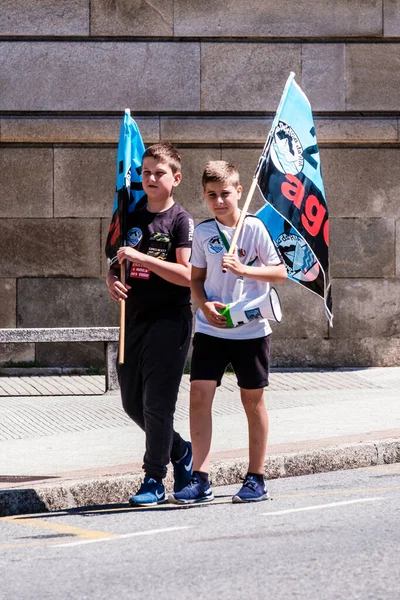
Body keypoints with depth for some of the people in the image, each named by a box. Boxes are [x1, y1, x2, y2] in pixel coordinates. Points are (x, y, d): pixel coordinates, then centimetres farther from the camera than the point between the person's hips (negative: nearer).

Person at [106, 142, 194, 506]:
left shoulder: (181, 221, -6)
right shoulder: (133, 219, 13)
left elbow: (187, 274, -16)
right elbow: (117, 265, 21)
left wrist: (141, 258, -21)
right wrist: (113, 281, -2)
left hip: (170, 320, -7)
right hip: (135, 318, 7)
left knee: (157, 403, -6)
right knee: (132, 401, 11)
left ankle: (154, 480, 2)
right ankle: (180, 451, 31)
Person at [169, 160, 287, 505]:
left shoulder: (254, 228, -6)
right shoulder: (203, 232, 4)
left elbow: (280, 272, -6)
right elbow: (197, 277, 12)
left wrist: (243, 269, -20)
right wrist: (205, 305, -7)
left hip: (251, 330, -3)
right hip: (211, 329, 3)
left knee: (252, 400, 7)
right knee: (199, 395, -7)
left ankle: (256, 479, 18)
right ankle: (200, 480, -4)